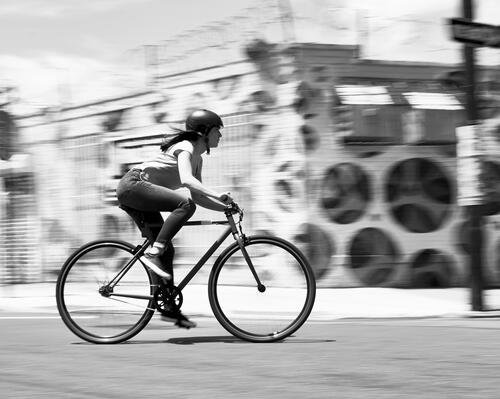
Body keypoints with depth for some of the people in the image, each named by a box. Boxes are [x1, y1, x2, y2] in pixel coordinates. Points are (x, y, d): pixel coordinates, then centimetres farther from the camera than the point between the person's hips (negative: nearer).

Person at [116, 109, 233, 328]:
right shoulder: (185, 147, -13)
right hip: (133, 185, -10)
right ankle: (153, 253, -26)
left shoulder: (198, 159, 16)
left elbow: (198, 196, 15)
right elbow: (186, 179, -31)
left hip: (141, 193, 10)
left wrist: (225, 207, 4)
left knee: (167, 249, 5)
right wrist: (217, 195, -37)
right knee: (185, 204, -27)